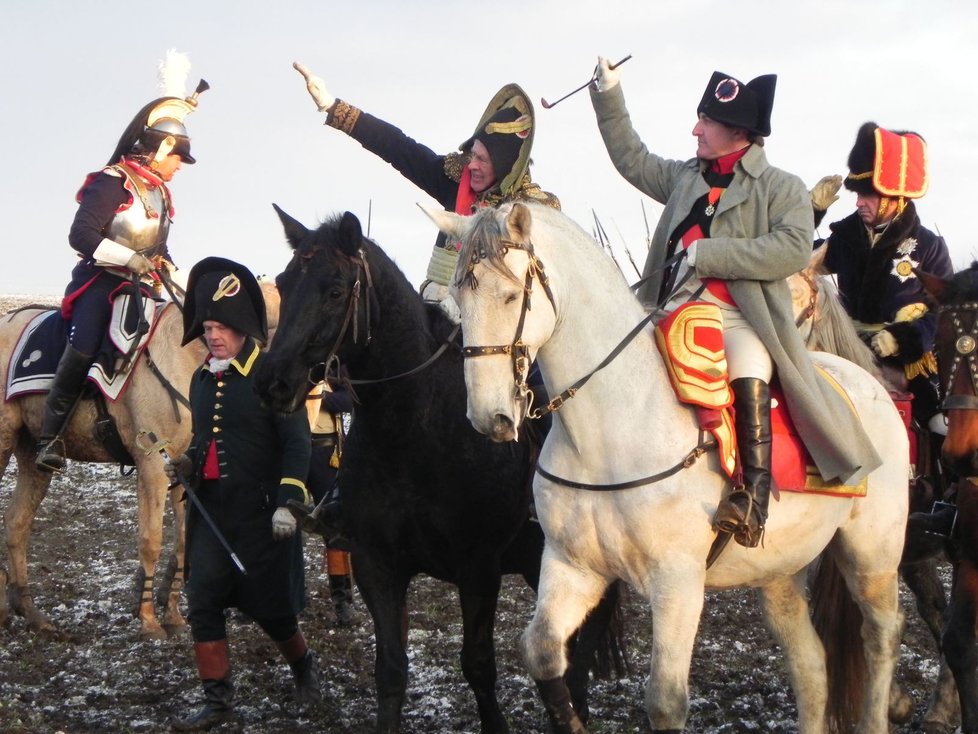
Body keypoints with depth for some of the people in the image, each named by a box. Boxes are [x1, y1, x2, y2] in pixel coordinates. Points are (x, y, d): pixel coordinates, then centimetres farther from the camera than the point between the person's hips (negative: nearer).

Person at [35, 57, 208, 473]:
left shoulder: (159, 194, 17)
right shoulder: (112, 184, -10)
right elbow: (81, 235, -18)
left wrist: (171, 271, 6)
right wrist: (130, 258, -24)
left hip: (140, 285, 9)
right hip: (100, 280, -9)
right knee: (85, 347, -26)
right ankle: (50, 437, -22)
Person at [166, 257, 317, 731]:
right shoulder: (202, 379, 11)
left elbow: (297, 444, -13)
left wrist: (287, 503, -20)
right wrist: (187, 464, 4)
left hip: (260, 513, -6)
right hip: (211, 511, 6)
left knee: (269, 605, 5)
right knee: (202, 605, -1)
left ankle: (303, 667, 34)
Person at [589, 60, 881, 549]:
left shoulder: (782, 188, 5)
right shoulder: (686, 177, 22)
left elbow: (794, 250, -12)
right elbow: (632, 159, 34)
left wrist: (706, 254, -15)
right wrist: (608, 94, 26)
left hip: (743, 319, -6)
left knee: (747, 372, -35)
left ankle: (753, 496, -34)